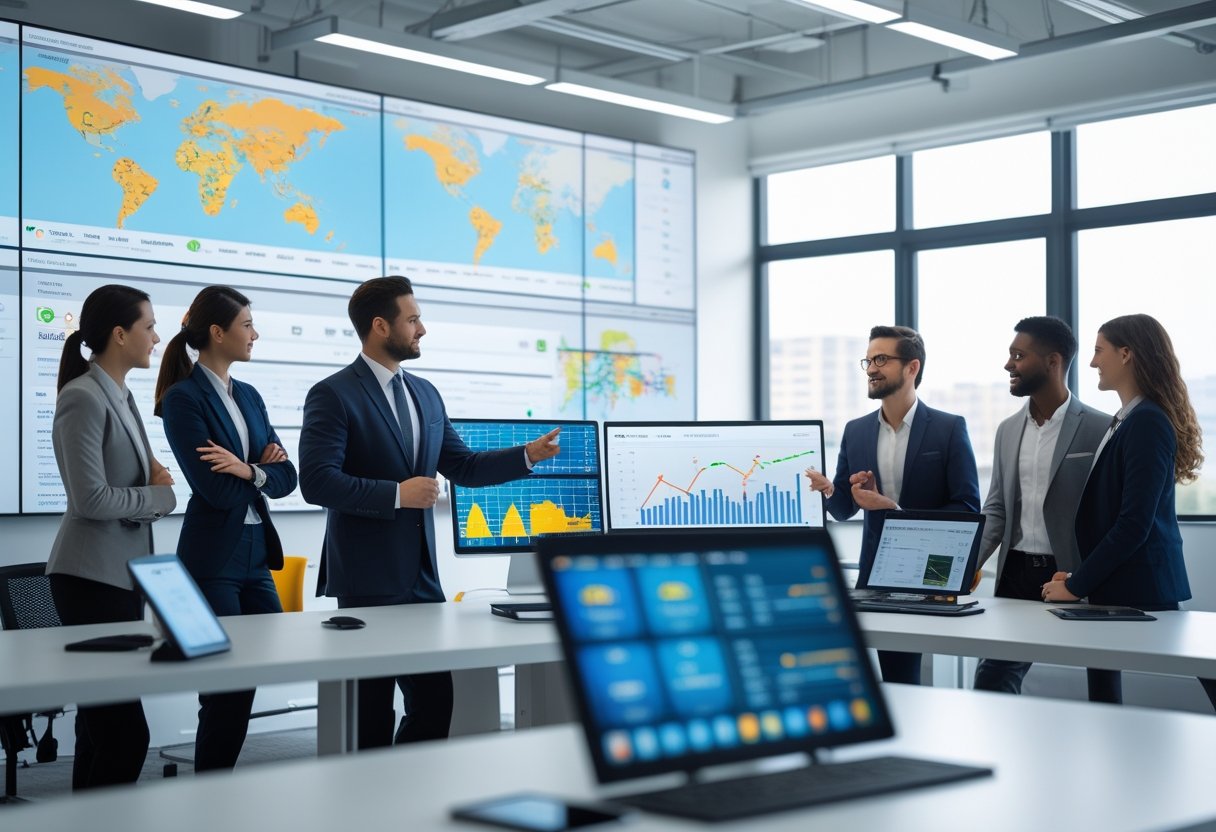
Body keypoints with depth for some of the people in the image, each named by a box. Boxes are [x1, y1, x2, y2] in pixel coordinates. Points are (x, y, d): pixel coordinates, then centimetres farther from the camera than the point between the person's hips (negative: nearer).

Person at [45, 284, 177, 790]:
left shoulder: (121, 396, 14)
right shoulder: (83, 399, -14)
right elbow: (93, 498, -19)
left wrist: (154, 479, 2)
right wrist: (160, 495, -7)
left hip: (122, 573, 9)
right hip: (92, 576, -9)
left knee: (104, 721, 13)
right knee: (126, 729, -10)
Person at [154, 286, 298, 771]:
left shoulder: (248, 396, 13)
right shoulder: (183, 398, -10)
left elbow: (286, 477, 7)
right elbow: (216, 488, -18)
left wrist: (249, 470, -11)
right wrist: (262, 470, -3)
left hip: (256, 552, 7)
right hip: (212, 557, -7)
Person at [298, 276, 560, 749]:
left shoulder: (425, 394, 14)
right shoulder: (333, 395, -9)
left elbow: (463, 467, 15)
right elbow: (317, 482, -18)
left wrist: (528, 455, 4)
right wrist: (397, 494, -18)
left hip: (421, 575, 7)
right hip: (368, 580, -7)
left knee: (435, 702, 8)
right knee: (373, 712, 3)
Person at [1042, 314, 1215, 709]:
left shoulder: (1147, 423, -16)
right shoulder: (1128, 421, 13)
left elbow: (1134, 524, -21)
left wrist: (1077, 585, -15)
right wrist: (1081, 575, 6)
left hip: (1139, 588, -9)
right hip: (1115, 585, 9)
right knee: (1103, 691, 12)